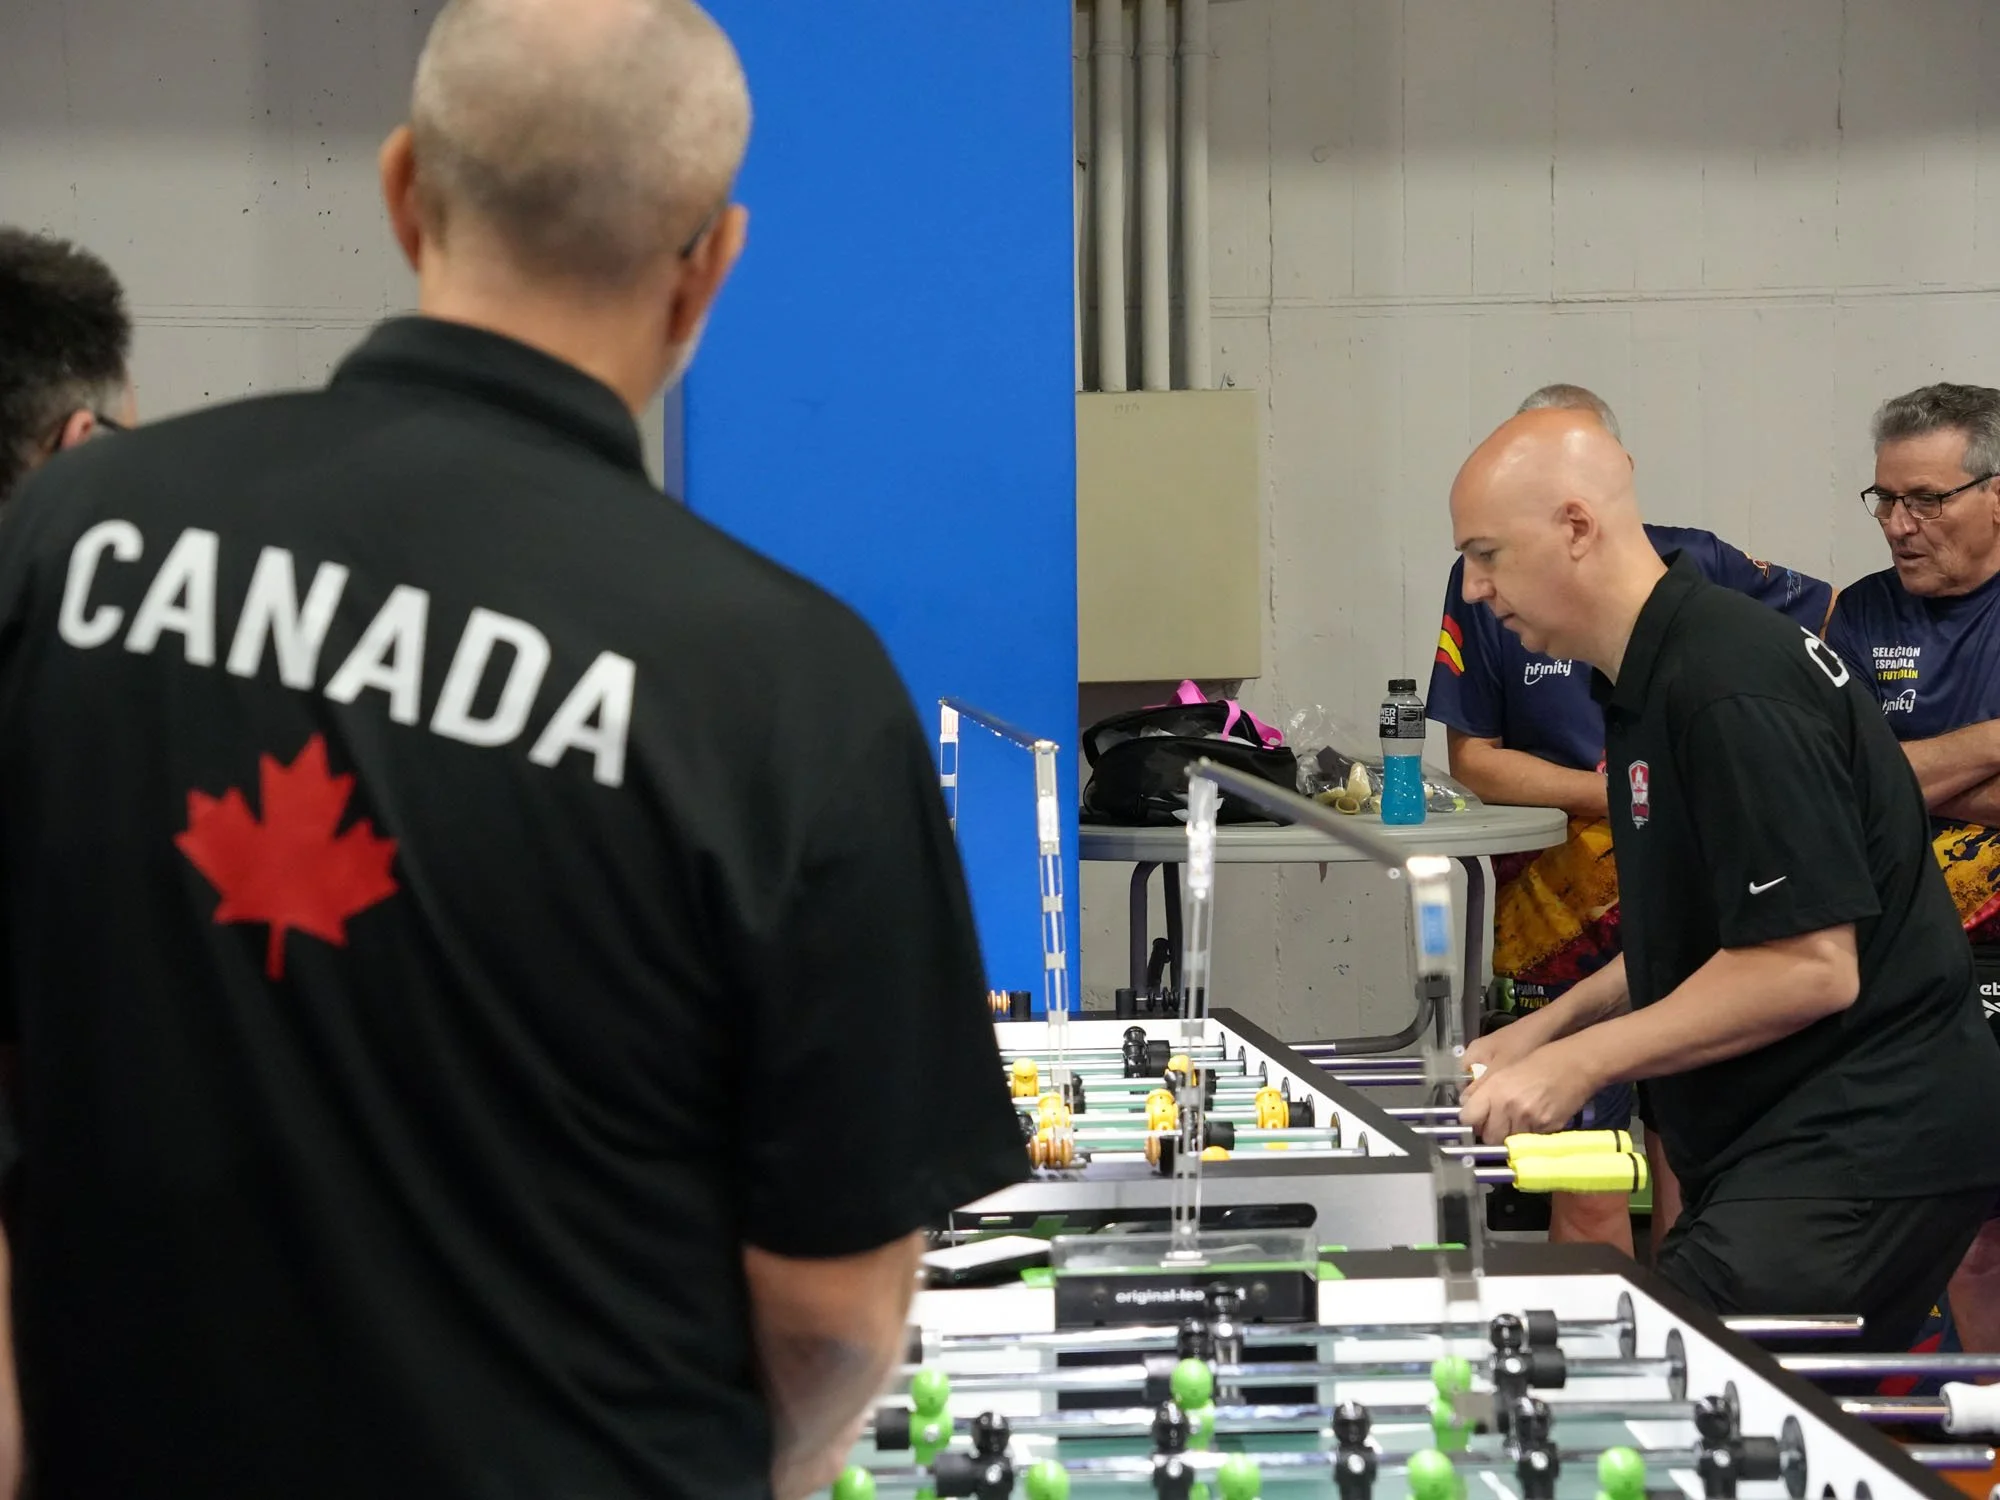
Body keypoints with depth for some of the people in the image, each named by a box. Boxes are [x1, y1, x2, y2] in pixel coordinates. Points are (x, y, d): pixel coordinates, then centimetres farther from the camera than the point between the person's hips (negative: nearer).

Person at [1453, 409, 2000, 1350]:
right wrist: (1550, 1028, 15)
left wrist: (1581, 1061, -16)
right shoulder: (1653, 679, 15)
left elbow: (1808, 968, -22)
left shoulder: (1732, 692, -18)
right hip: (1783, 1141, 10)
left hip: (1862, 1148, -10)